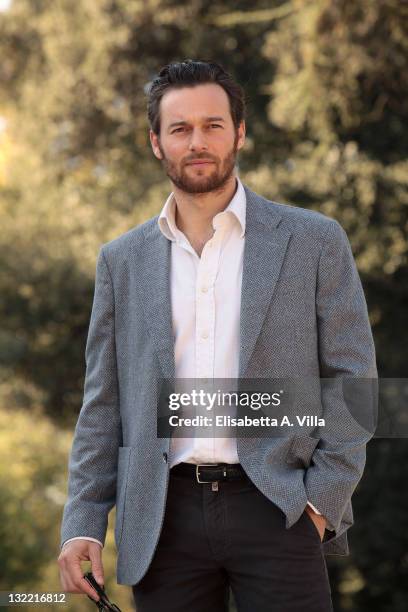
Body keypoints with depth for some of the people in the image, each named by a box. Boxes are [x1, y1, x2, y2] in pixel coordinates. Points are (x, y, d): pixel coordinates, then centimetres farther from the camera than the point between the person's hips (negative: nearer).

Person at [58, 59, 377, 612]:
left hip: (275, 508, -2)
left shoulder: (314, 241, 4)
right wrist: (83, 523, 2)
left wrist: (323, 499, -7)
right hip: (165, 519, 2)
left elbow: (351, 374, 2)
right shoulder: (123, 260, 11)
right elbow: (104, 403, 12)